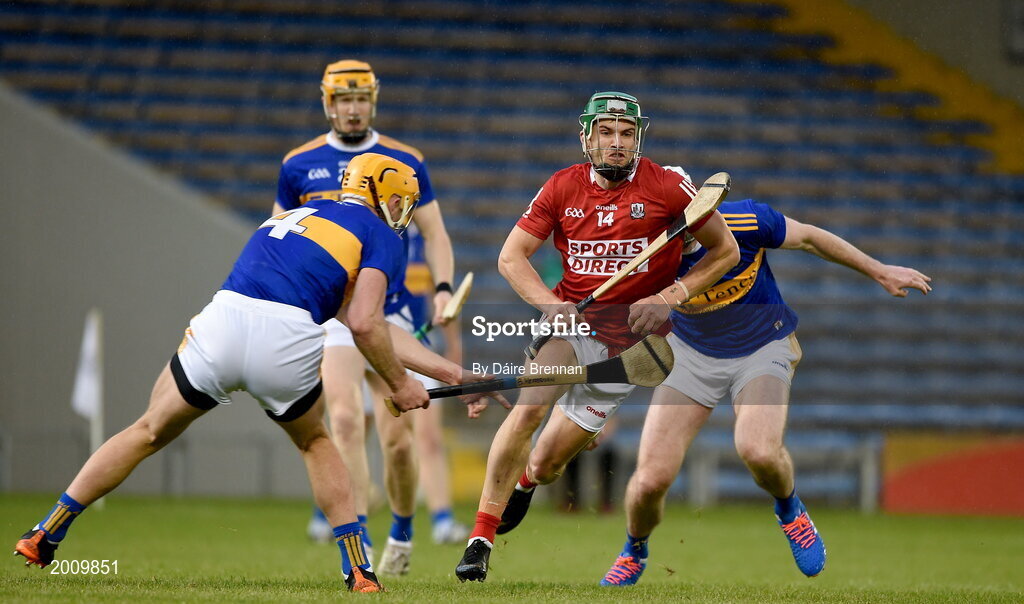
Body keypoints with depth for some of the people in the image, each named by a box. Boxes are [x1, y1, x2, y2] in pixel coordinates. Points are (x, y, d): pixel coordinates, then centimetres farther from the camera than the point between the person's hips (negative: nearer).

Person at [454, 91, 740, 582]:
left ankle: (525, 482, 43)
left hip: (629, 340, -1)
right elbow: (511, 256, 1)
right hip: (571, 324, 1)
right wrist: (549, 303, -17)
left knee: (545, 464, 1)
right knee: (530, 405, -29)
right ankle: (480, 539, -22)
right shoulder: (563, 187, -2)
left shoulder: (668, 188, -9)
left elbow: (725, 251, -2)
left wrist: (668, 297, -14)